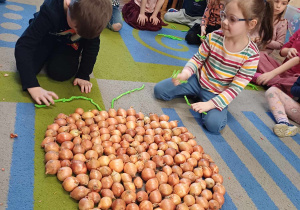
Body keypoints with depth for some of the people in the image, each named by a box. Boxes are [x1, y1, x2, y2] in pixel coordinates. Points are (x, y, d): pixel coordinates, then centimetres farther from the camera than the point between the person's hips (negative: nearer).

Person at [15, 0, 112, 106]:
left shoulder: (93, 16, -32)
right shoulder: (51, 11, -40)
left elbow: (92, 45, -15)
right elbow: (23, 46, -41)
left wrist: (83, 75, -16)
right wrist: (33, 86, -50)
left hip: (70, 43, 2)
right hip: (46, 37, -1)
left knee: (61, 73, -21)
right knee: (27, 68, -20)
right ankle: (47, 56, 12)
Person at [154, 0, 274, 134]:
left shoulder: (251, 55, -19)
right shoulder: (214, 38, -13)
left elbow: (235, 88, -18)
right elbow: (198, 59, 0)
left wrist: (210, 104, -25)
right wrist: (185, 73, -21)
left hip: (217, 94, -2)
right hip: (198, 80, 2)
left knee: (213, 124, -27)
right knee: (159, 90, -9)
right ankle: (195, 94, 10)